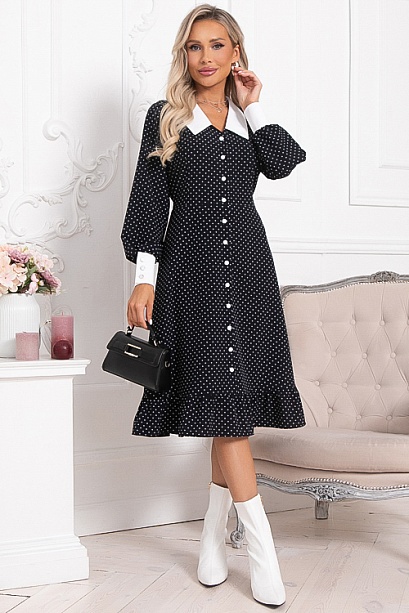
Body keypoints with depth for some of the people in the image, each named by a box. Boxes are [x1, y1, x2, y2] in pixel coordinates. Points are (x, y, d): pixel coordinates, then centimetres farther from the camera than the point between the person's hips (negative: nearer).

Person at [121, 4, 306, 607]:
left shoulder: (249, 120, 17)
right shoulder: (166, 118, 8)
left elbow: (283, 163, -3)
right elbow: (149, 200, 2)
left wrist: (251, 107, 3)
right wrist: (145, 278, -6)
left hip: (247, 267, 3)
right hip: (191, 266, -3)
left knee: (232, 406, 1)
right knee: (223, 399, -11)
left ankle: (214, 534, 14)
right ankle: (261, 545, -7)